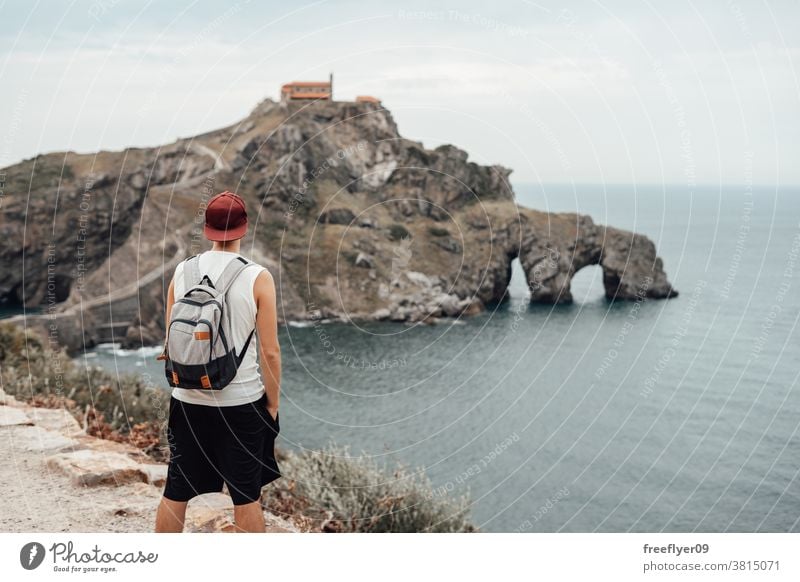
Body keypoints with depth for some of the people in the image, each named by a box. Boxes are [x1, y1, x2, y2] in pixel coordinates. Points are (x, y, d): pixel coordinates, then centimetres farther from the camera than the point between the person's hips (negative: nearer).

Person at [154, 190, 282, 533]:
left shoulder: (182, 271, 1)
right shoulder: (257, 278, -10)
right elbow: (269, 351, -10)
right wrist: (273, 403, 2)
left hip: (188, 401, 3)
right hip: (241, 402, -3)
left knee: (175, 493, 14)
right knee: (246, 496, 8)